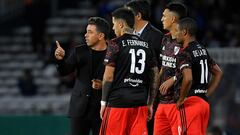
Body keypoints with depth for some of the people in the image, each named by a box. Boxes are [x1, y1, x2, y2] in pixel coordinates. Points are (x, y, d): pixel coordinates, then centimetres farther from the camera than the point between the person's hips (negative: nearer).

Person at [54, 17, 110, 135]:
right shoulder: (79, 51, 7)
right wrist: (60, 59, -16)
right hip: (80, 108, 3)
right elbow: (64, 71, 3)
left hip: (102, 109, -3)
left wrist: (103, 85, -17)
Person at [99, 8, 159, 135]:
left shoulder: (116, 44, -5)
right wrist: (150, 104, 17)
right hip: (140, 103, 5)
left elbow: (108, 76, -8)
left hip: (118, 102, -5)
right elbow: (155, 77, 12)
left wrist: (104, 102, -1)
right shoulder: (146, 46, 12)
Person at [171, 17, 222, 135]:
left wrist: (181, 100, -15)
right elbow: (218, 73, 23)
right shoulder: (203, 50, 14)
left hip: (190, 103, -9)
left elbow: (188, 78, -28)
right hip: (204, 102, 9)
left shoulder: (184, 53, -13)